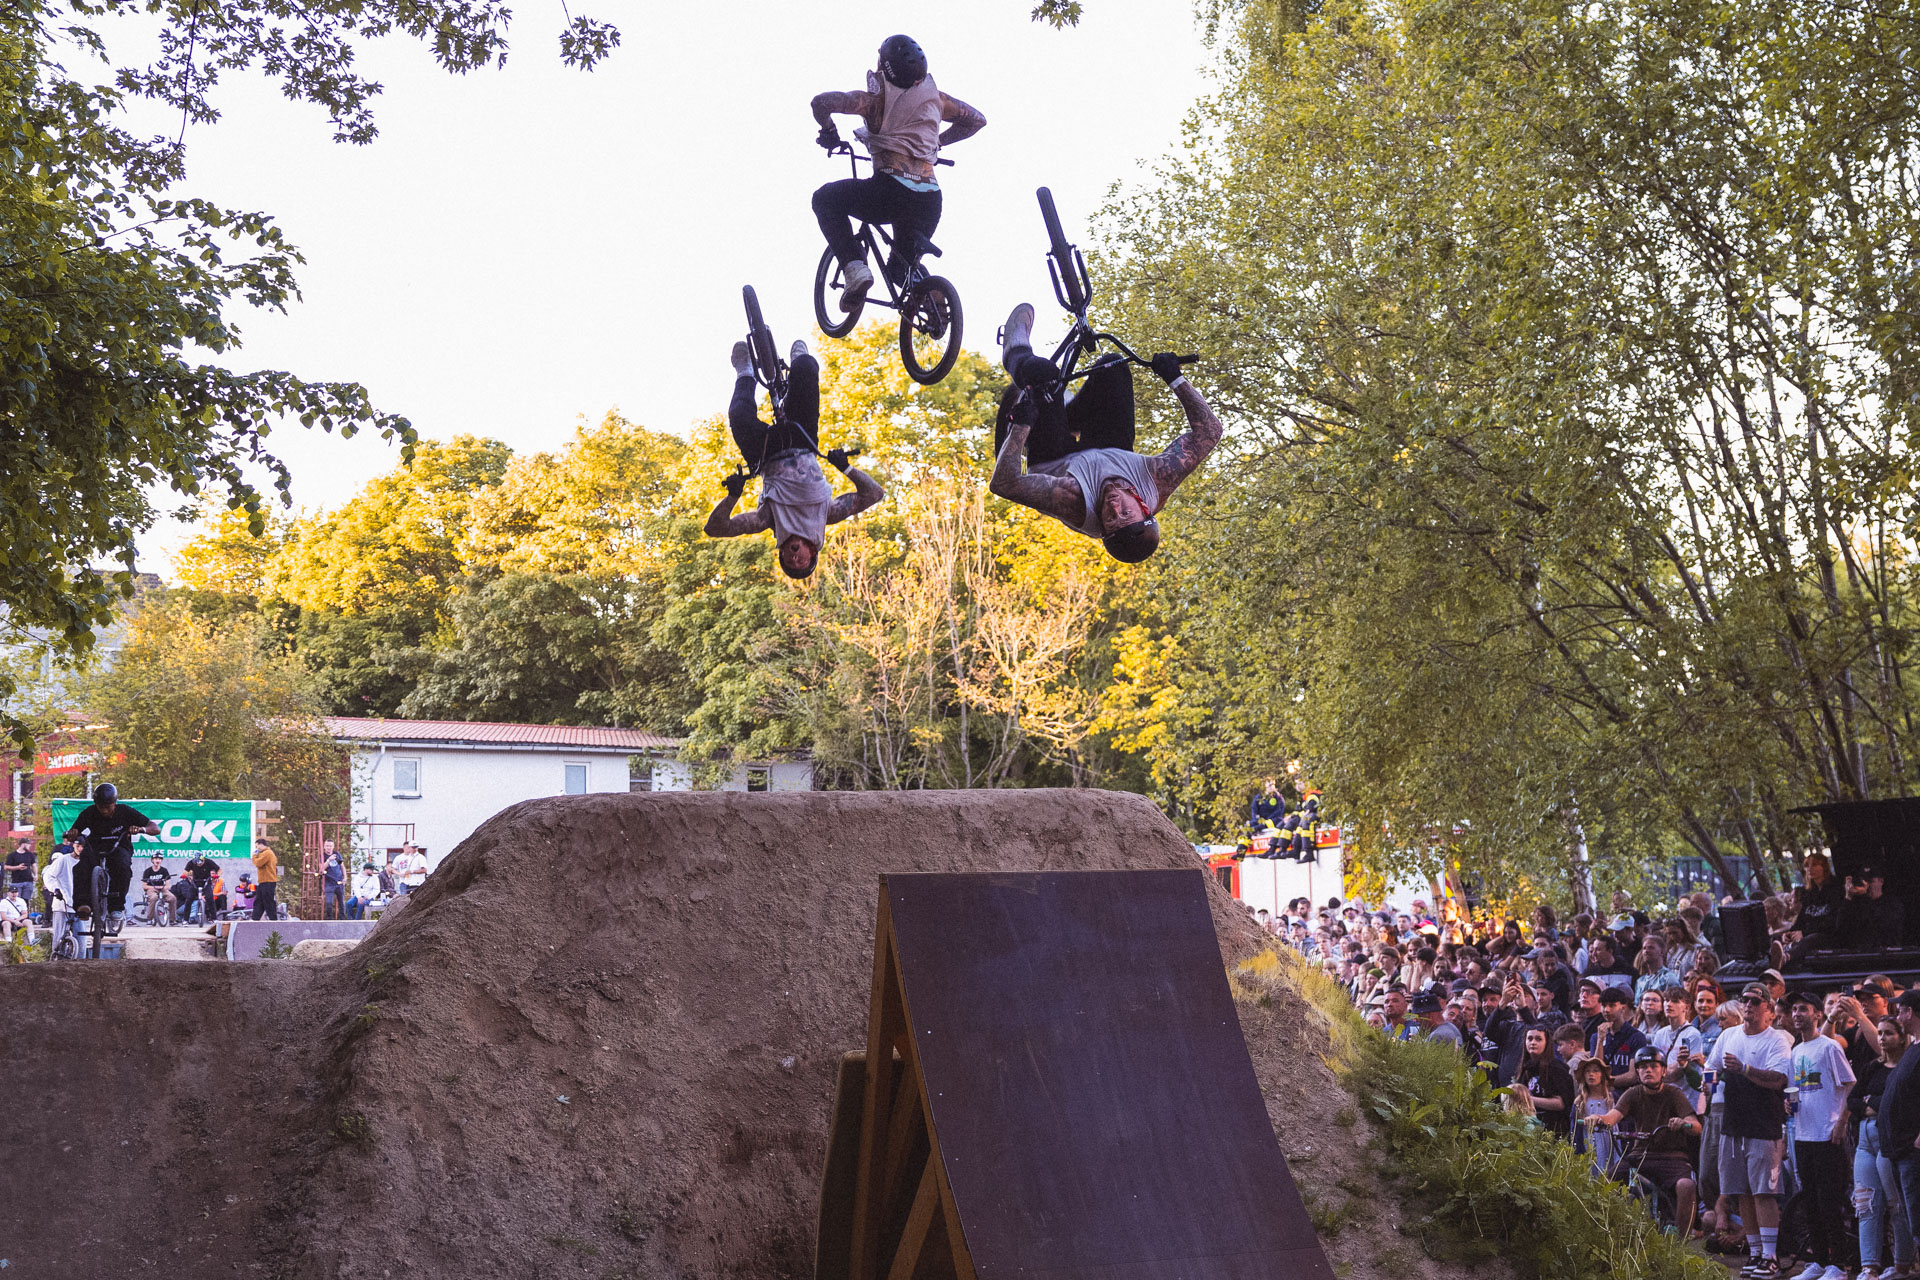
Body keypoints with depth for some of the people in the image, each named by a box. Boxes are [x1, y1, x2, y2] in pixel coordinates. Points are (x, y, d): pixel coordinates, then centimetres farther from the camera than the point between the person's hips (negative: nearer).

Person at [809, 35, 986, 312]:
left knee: (824, 200, 21)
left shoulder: (875, 100, 6)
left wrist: (829, 132, 16)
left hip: (890, 190, -4)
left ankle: (855, 267, 0)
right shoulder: (935, 98, 17)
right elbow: (976, 120, 31)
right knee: (901, 269, 28)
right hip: (929, 202, 4)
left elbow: (821, 103, -4)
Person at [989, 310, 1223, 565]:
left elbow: (1002, 483, -49)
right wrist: (1177, 380, -27)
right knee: (1114, 366, -2)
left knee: (1042, 371, -15)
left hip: (1052, 463, -3)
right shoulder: (1159, 482, -39)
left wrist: (1021, 426, -45)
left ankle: (1016, 353, 26)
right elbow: (1209, 430, -30)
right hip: (1111, 454, 4)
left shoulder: (1077, 504, -48)